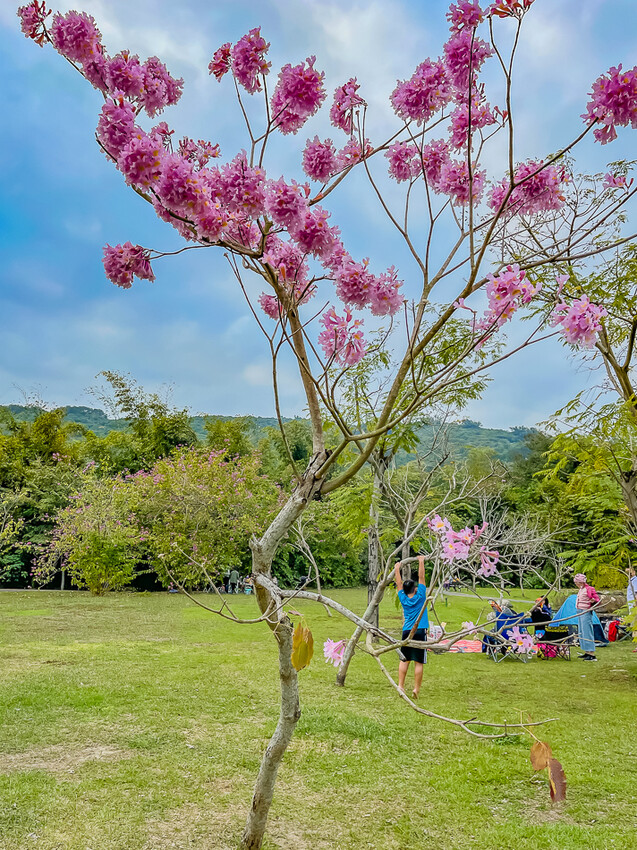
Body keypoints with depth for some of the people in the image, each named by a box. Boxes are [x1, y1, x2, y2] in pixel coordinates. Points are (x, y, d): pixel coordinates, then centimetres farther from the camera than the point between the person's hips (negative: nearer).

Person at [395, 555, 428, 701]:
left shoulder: (403, 599, 5)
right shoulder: (420, 596, -3)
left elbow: (398, 584, 17)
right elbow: (421, 577, 3)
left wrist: (397, 569, 27)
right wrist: (421, 562, 11)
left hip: (407, 632, 3)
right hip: (420, 631, -3)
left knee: (404, 660, 10)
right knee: (418, 662, -1)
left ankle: (400, 685, 5)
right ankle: (416, 688, -1)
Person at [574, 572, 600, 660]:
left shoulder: (589, 589, -13)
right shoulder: (580, 589, 15)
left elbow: (597, 599, -15)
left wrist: (593, 601, -33)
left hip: (586, 612, -10)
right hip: (580, 612, 10)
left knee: (587, 632, -12)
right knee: (581, 633, 13)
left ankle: (592, 655, -12)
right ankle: (587, 653, 20)